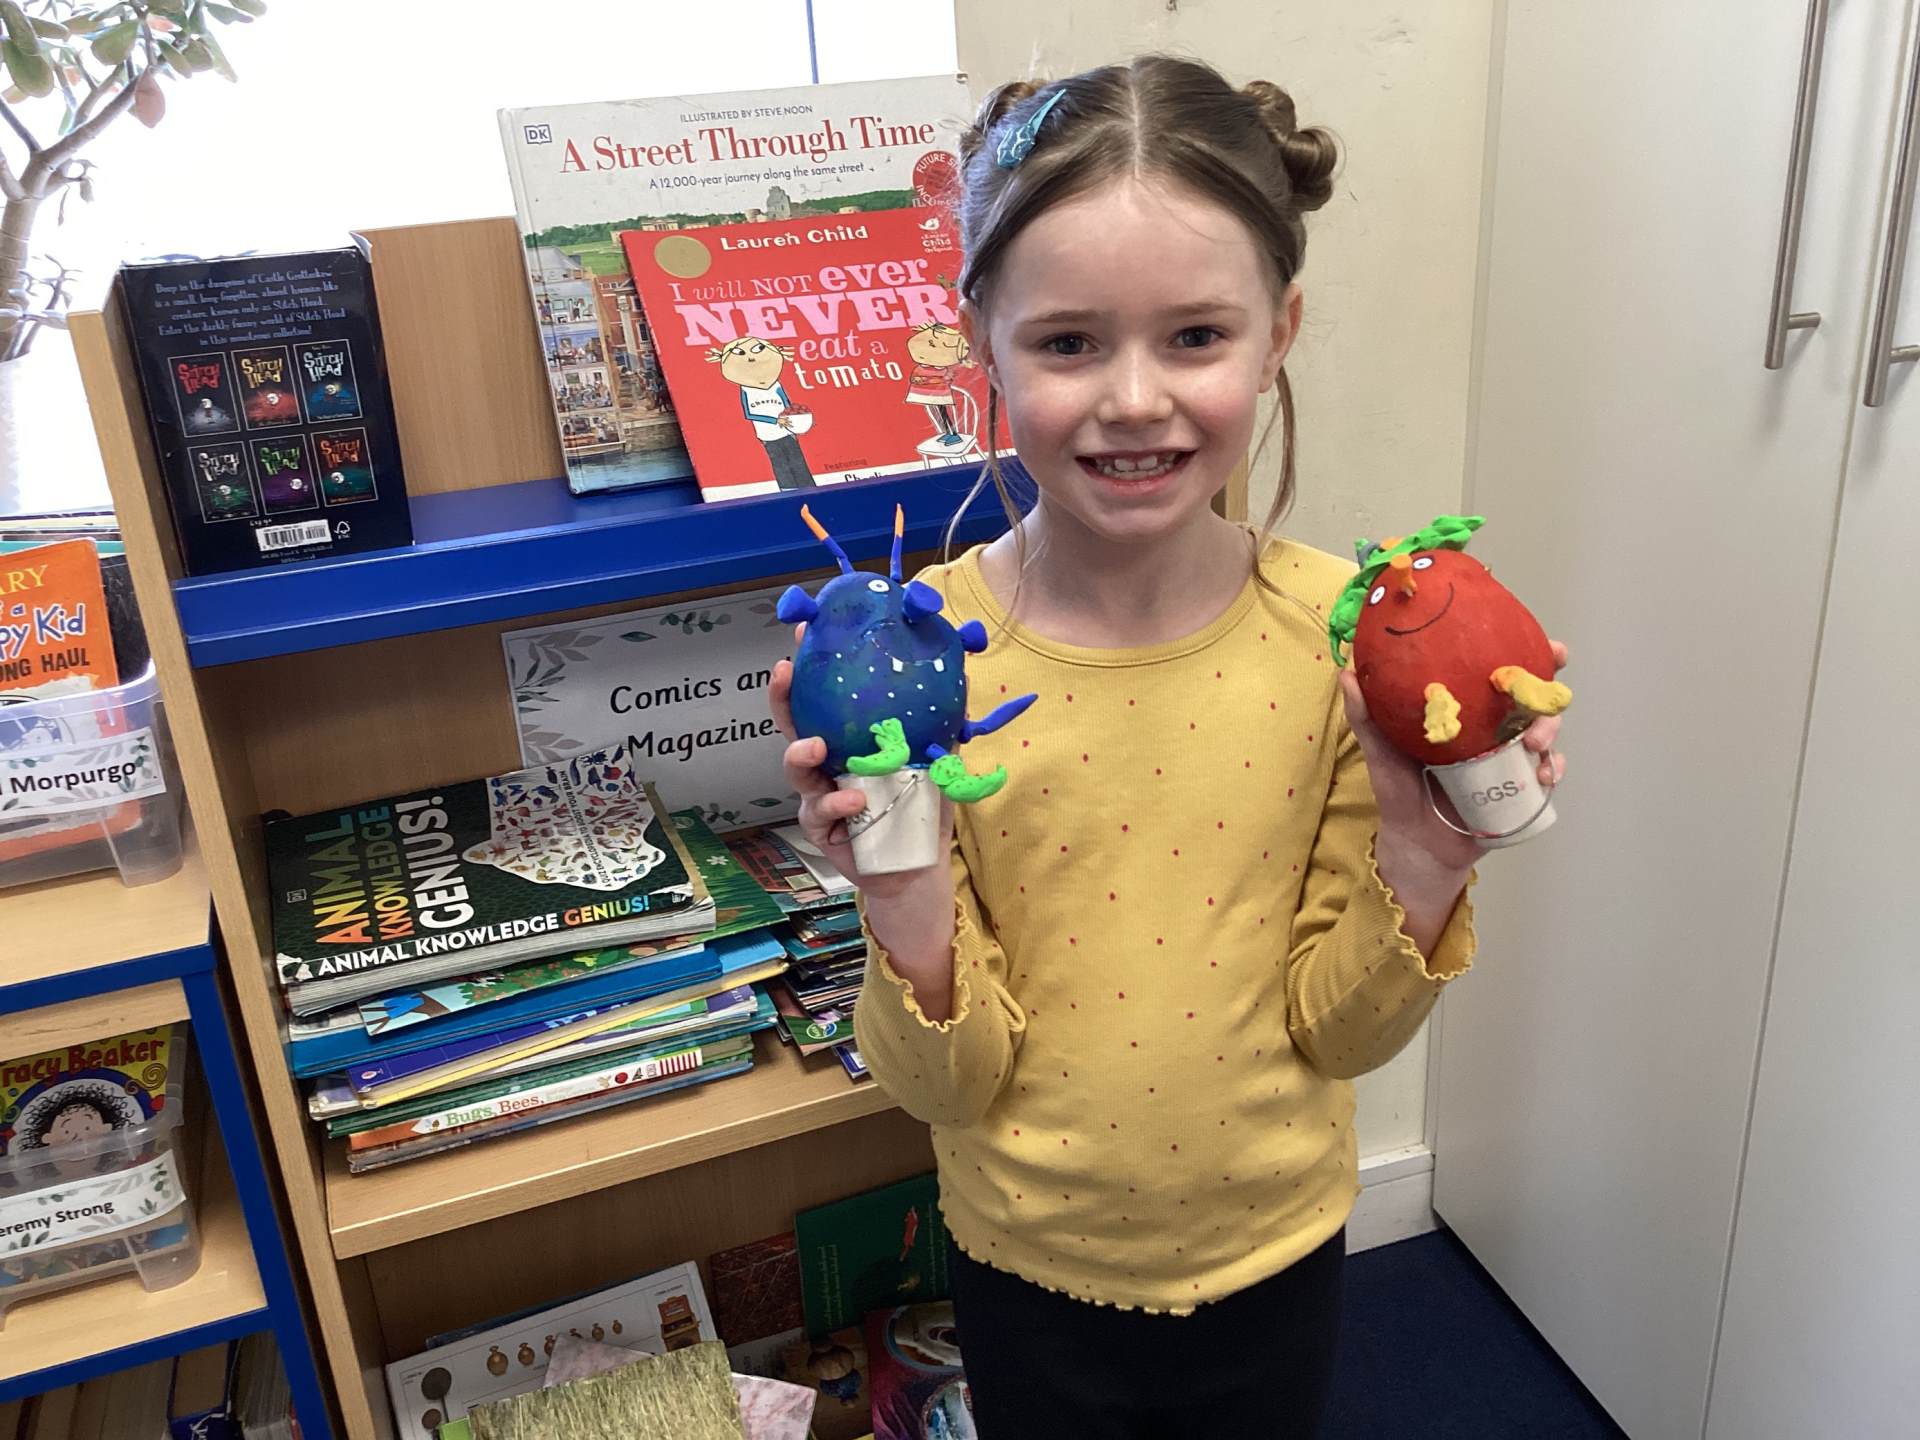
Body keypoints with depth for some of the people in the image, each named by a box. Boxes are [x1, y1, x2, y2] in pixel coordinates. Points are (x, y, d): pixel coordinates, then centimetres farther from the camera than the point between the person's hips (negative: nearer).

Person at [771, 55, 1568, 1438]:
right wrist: (903, 895, -32)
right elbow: (951, 1084, -14)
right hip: (1032, 1269, -1)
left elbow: (1336, 1032, -8)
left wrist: (1420, 859, -25)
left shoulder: (1345, 636, -17)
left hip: (1273, 1250, 1)